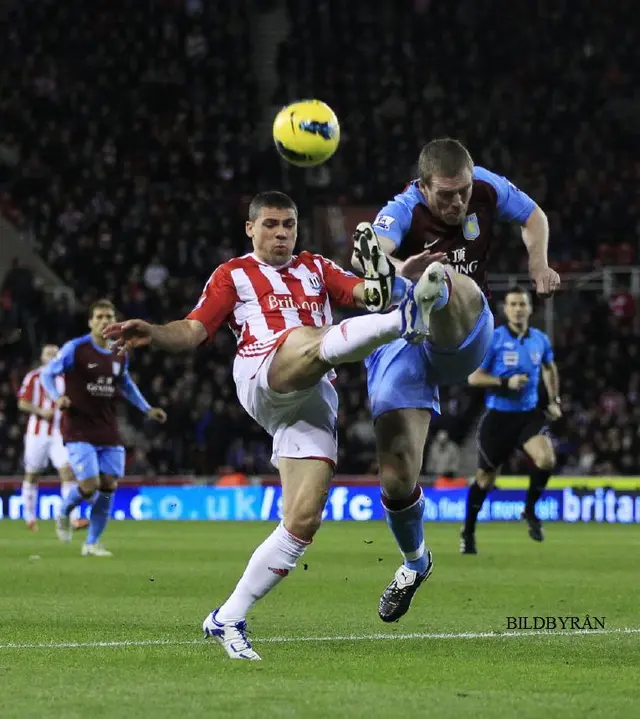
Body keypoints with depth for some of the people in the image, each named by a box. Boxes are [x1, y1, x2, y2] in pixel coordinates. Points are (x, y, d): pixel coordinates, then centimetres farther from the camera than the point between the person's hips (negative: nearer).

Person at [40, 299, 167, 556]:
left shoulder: (120, 355, 8)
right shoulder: (75, 349, -8)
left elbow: (127, 385, 26)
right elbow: (47, 373, -3)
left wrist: (147, 409, 19)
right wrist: (57, 397, -21)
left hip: (108, 433, 5)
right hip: (79, 431, -5)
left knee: (109, 485, -2)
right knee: (90, 485, -15)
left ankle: (91, 543, 11)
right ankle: (64, 513, 19)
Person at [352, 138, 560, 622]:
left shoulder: (486, 188, -3)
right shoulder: (404, 210, -16)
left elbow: (533, 216, 20)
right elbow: (363, 256, -40)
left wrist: (539, 265, 1)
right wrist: (398, 268, -63)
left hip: (463, 341, 1)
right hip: (401, 345, -1)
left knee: (462, 290, -37)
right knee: (397, 478, -7)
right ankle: (415, 562, 22)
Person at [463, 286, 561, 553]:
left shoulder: (540, 340, 3)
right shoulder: (493, 339, -10)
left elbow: (549, 369, 24)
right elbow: (473, 377, -10)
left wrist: (554, 400, 15)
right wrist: (505, 382, -22)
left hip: (529, 414, 3)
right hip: (498, 417, -3)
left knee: (546, 459, -23)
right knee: (485, 478, 6)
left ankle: (529, 510, 2)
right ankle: (468, 532, 27)